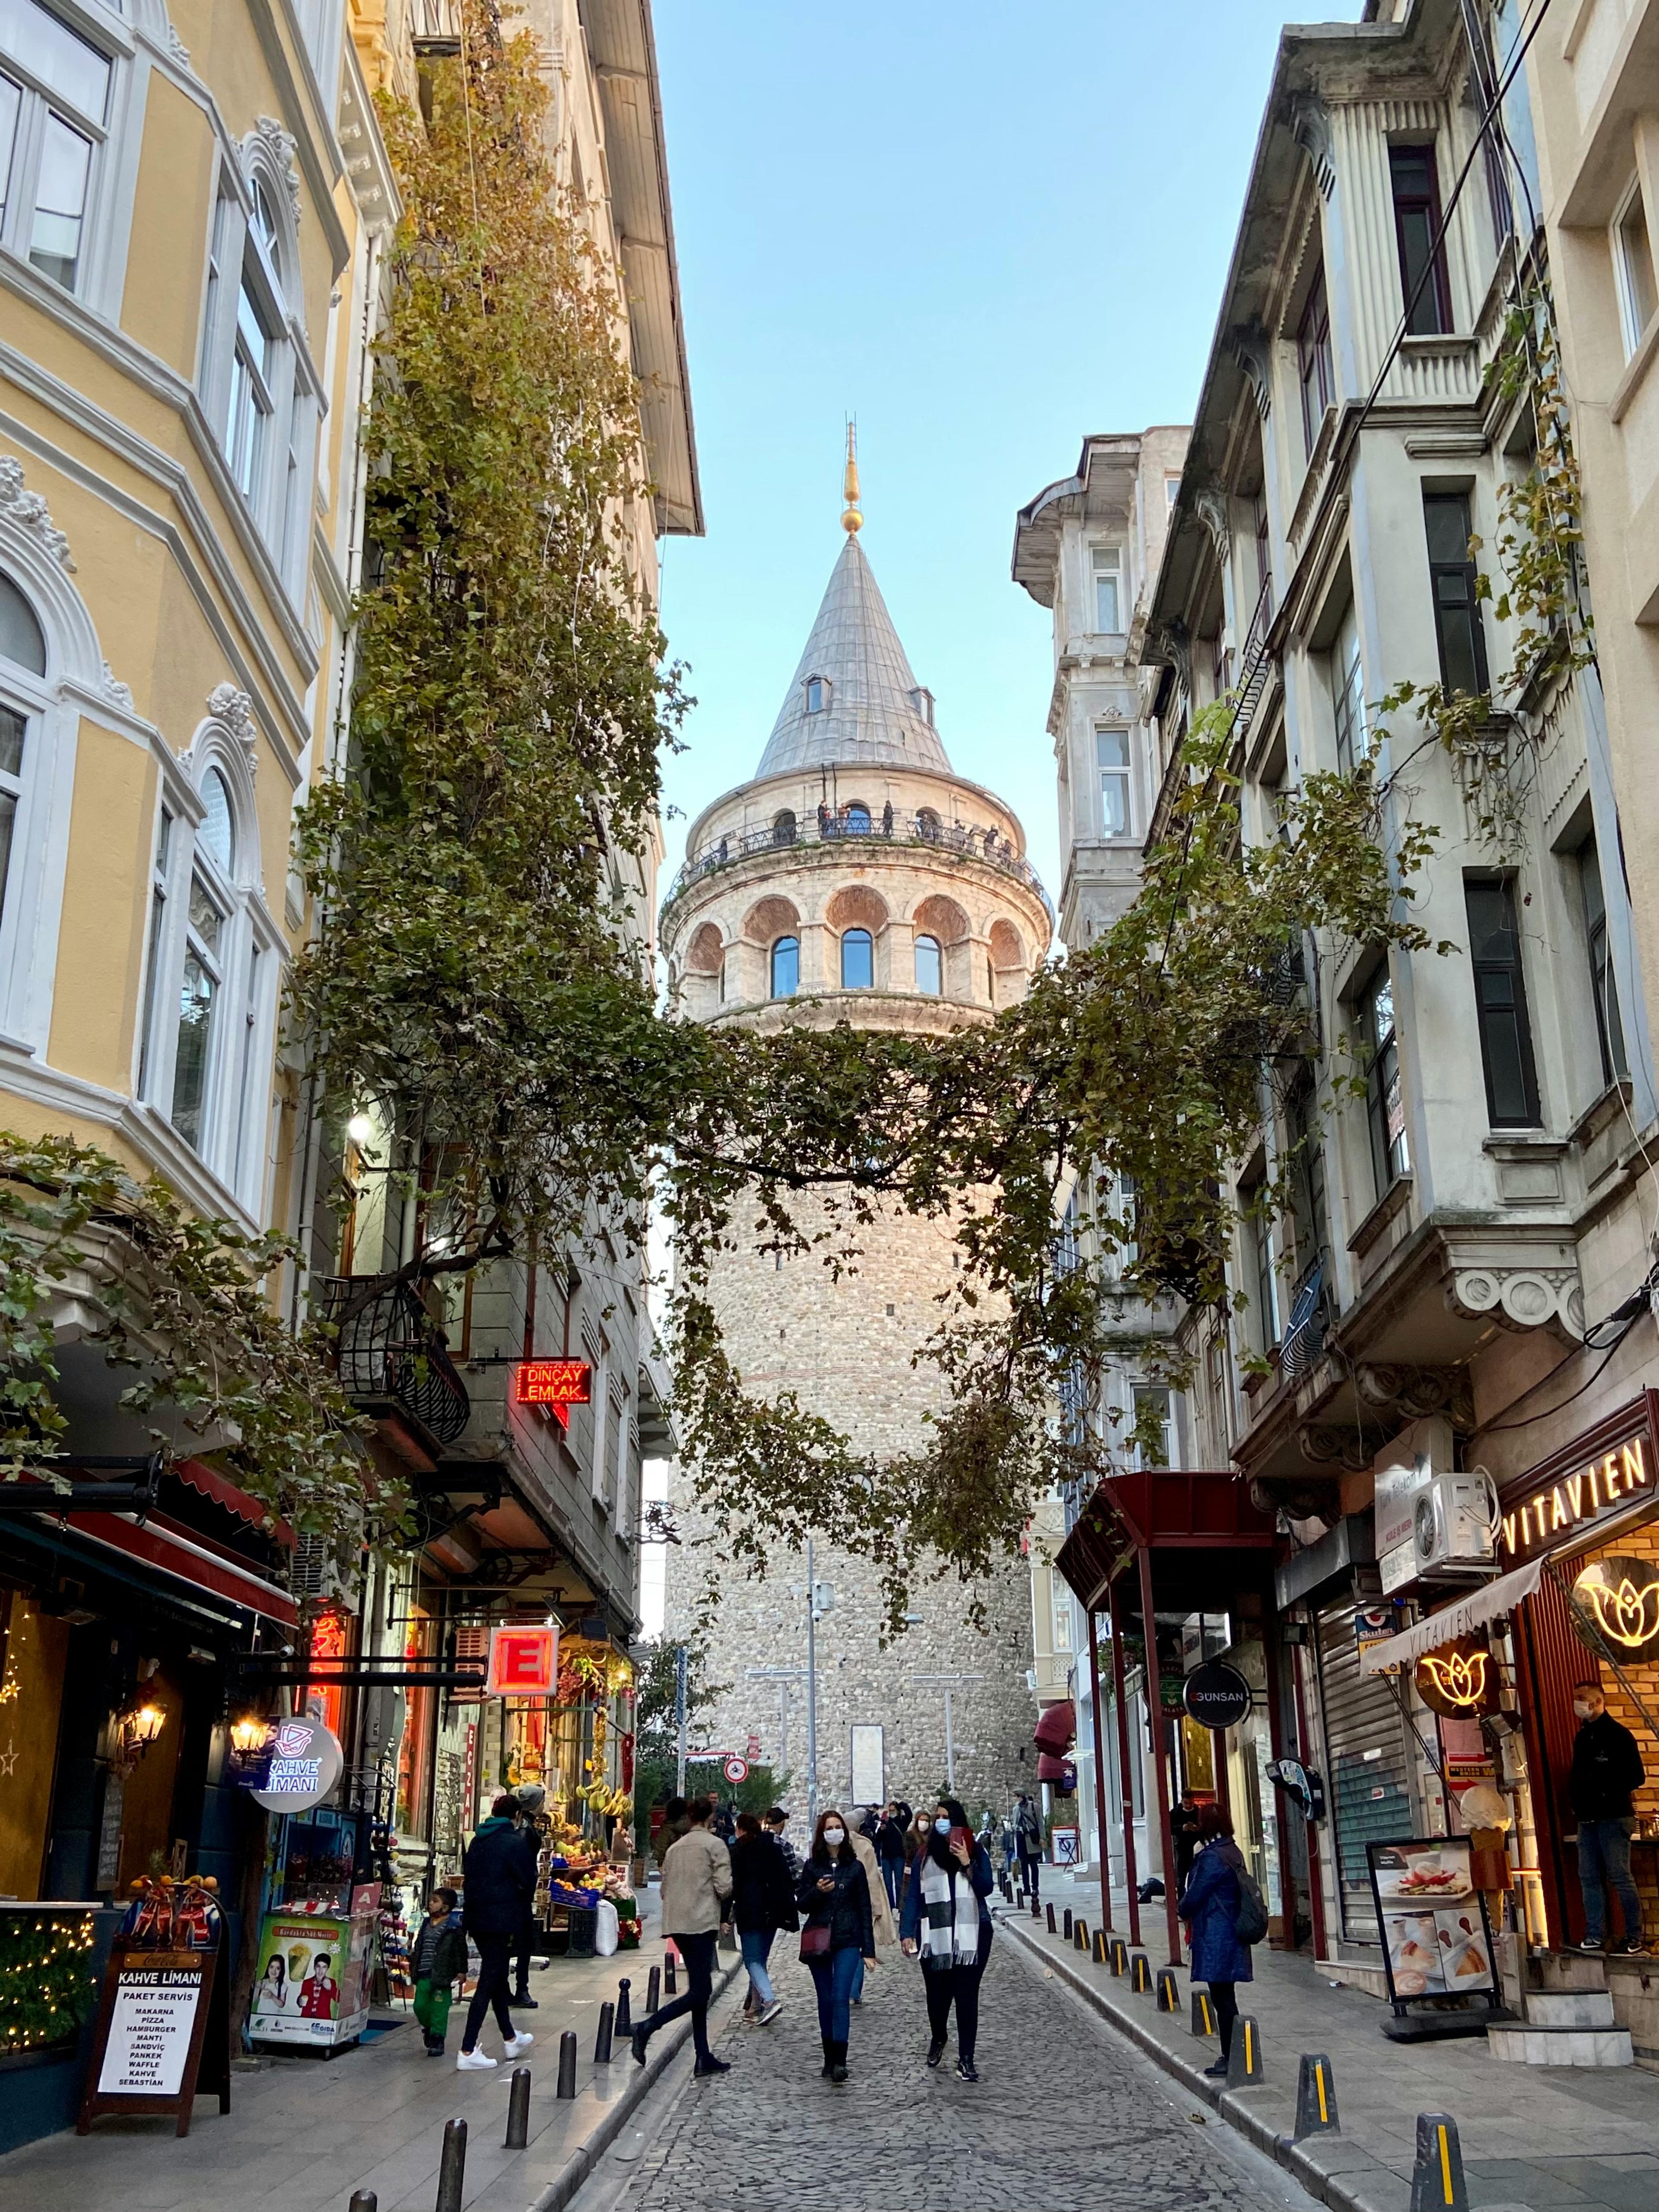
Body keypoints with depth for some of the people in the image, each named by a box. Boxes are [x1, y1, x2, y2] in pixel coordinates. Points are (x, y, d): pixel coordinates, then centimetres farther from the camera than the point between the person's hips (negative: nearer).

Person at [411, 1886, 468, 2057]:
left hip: (442, 1976, -6)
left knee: (439, 2009, -4)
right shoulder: (426, 1925, 13)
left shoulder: (453, 1928, -8)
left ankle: (437, 2039, 6)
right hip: (423, 1976, 7)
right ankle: (429, 2028, 36)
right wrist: (413, 1967, 23)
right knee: (420, 2006, 11)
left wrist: (461, 1971, -7)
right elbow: (418, 1947, 23)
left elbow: (460, 1951, -6)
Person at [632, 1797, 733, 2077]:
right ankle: (648, 2027, -19)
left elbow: (665, 1889, 16)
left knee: (700, 1990, 12)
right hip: (703, 1923, -7)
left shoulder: (675, 1847, 15)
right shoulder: (715, 1845, -3)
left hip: (677, 1924, 7)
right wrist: (721, 1896, 12)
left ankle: (704, 2058, 11)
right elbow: (725, 1888, -10)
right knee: (699, 1992, -6)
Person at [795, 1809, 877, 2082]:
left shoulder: (855, 1867, 2)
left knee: (841, 1998, -13)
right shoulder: (812, 1867, 4)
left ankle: (839, 2061, -15)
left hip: (848, 1940, -2)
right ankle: (829, 2058, 17)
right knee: (825, 2000, 7)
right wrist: (817, 1892, -17)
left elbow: (864, 1909, 4)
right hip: (819, 1941, 2)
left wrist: (869, 1949, 1)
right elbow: (802, 1905, 5)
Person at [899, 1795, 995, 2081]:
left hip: (971, 1936, -1)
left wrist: (967, 1864, -16)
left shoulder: (976, 1852, 6)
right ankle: (938, 2038, 35)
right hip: (934, 1936, 1)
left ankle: (966, 2059, 5)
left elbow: (987, 1888, -3)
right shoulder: (925, 1856, 7)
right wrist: (908, 1933, -3)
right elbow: (913, 1897, 5)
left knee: (967, 1996, -2)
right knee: (937, 1994, 6)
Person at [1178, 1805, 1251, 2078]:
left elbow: (1194, 1897, -15)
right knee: (1225, 1998, 15)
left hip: (1215, 1939, -10)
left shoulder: (1211, 1858, -18)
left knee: (1222, 1999, -4)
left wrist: (1183, 1911, 5)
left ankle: (1229, 2059, 0)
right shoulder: (1233, 1853, 12)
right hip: (1232, 1935, 10)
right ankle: (1230, 2057, 20)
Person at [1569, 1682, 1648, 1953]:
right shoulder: (1582, 1737, 15)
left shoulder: (1617, 1734, -9)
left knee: (1620, 1878, -5)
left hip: (1613, 1818, -8)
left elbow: (1637, 1777, -13)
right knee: (1589, 1878, 7)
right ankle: (1595, 1937, 12)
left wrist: (1604, 1790, -17)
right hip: (1587, 1819, 8)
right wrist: (1575, 1795, 4)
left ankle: (1635, 1939, 2)